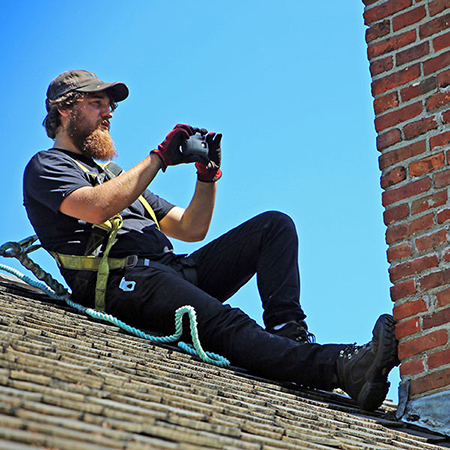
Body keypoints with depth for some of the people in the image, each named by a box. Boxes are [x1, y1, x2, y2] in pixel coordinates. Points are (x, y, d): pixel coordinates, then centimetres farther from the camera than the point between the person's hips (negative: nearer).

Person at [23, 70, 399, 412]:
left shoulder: (113, 173, 35)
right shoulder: (46, 167, 11)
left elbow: (191, 229, 29)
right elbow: (98, 207, -13)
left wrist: (208, 174, 13)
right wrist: (160, 157, -4)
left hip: (176, 270, 8)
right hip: (125, 282, -8)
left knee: (275, 225, -2)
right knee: (227, 325, -34)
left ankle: (288, 332, -24)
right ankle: (343, 369, -55)